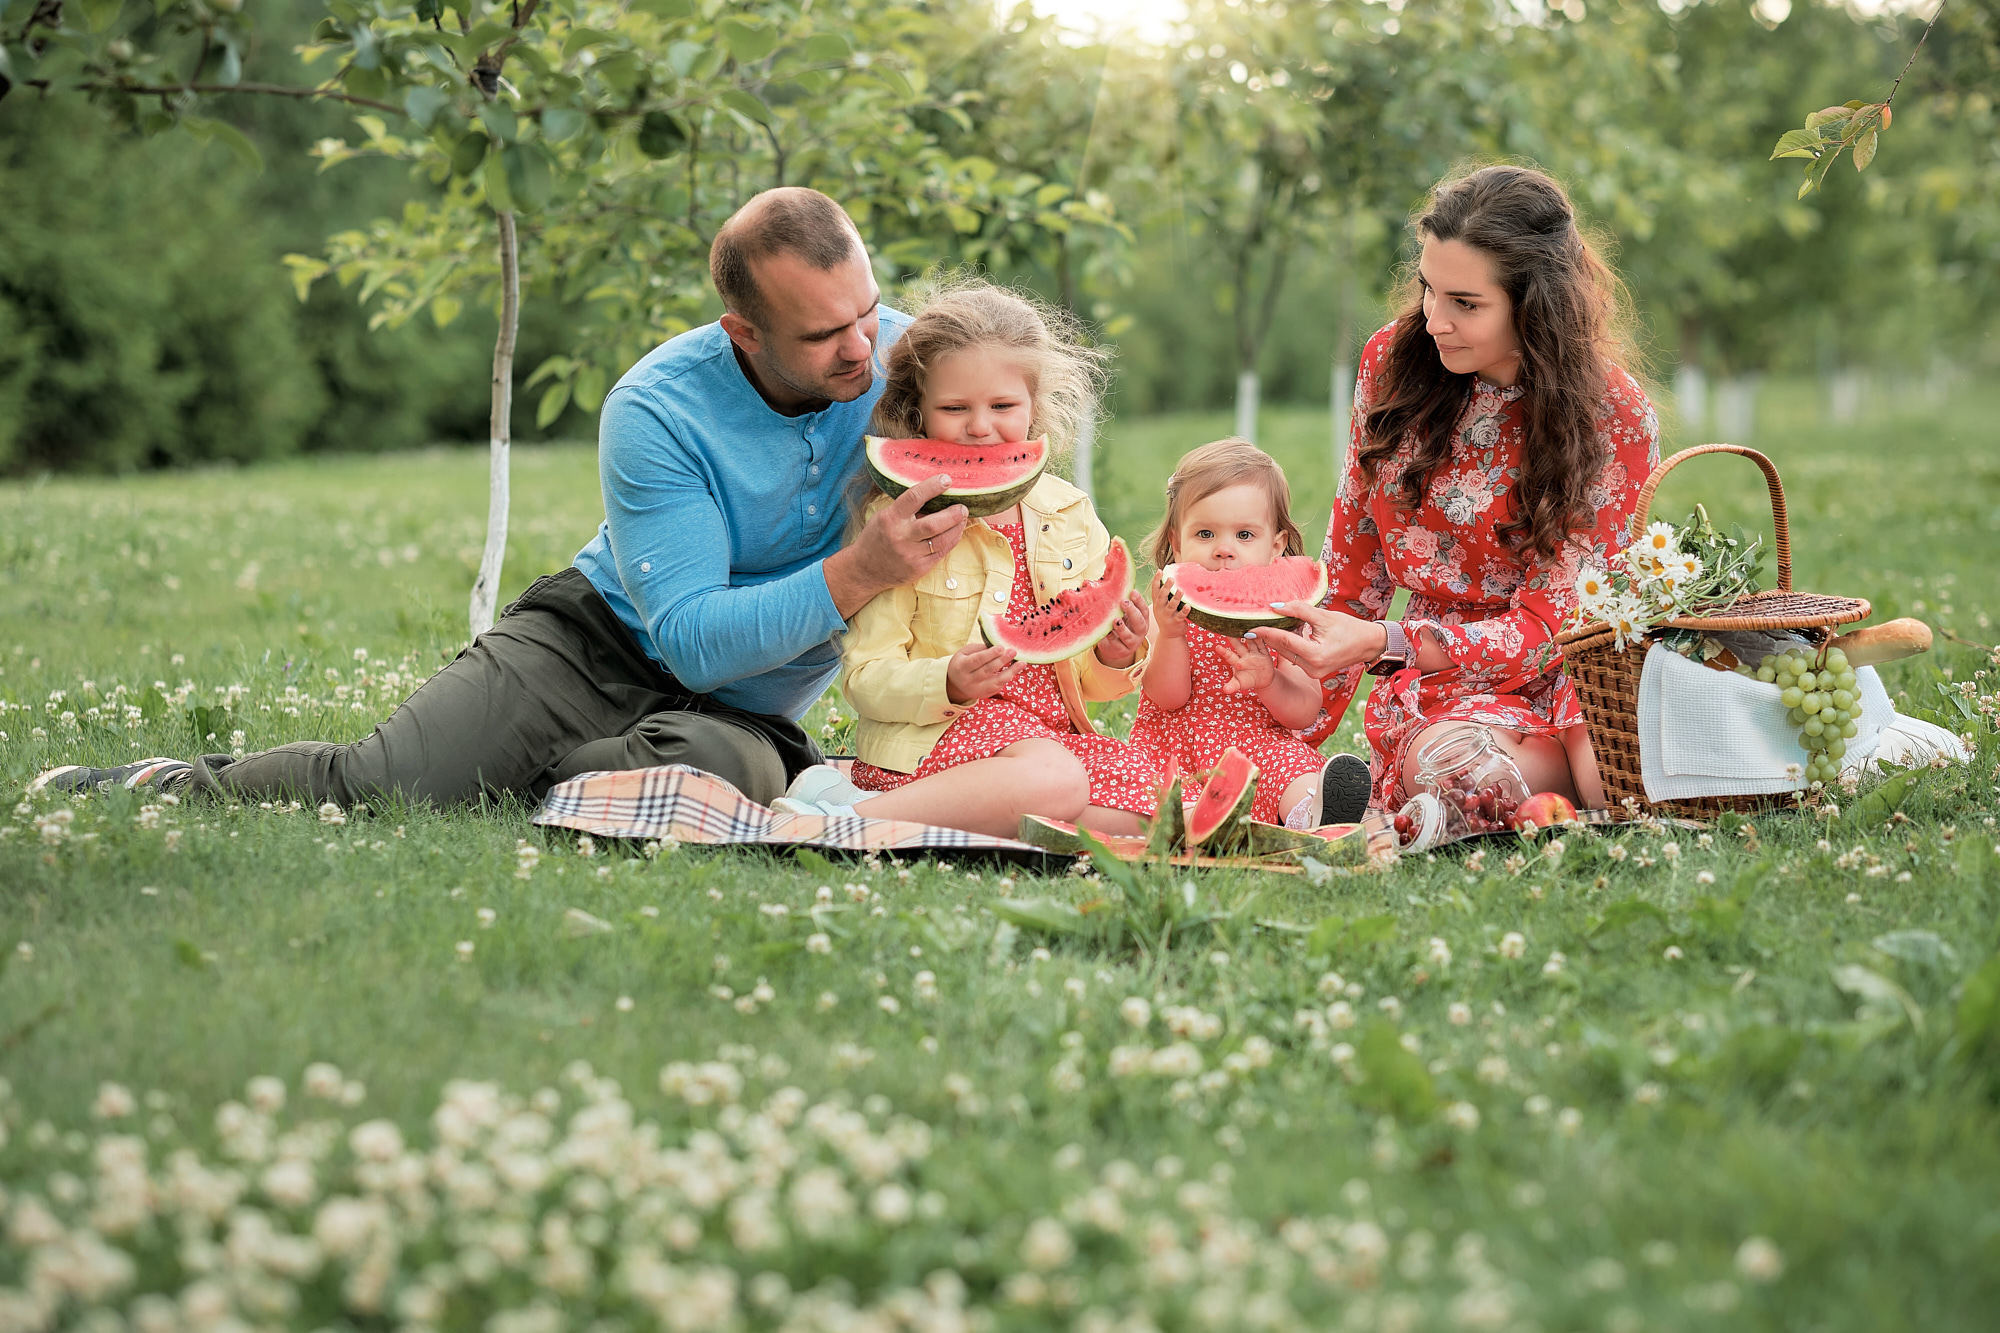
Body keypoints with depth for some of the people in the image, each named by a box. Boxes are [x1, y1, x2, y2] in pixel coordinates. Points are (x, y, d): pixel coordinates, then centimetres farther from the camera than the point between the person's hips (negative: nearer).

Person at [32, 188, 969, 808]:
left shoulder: (900, 360, -12)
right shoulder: (654, 412, -21)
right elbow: (692, 640, -25)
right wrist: (855, 578, -38)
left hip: (742, 706, 2)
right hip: (600, 643, -2)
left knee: (734, 769, -38)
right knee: (371, 781, -22)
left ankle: (502, 793, -11)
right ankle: (177, 785, 12)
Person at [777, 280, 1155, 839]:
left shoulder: (1068, 513, 9)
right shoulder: (896, 519, -7)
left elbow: (1087, 680, 15)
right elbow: (866, 678, -10)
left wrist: (1113, 658, -9)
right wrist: (949, 685, -28)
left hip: (1048, 728, 6)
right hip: (926, 742, -6)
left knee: (1141, 789, -20)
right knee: (1052, 782, -34)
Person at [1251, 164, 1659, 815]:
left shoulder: (1616, 418, -11)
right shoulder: (1393, 360, -1)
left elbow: (1546, 628, -15)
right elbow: (1353, 567, 10)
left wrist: (1380, 643, -29)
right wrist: (1298, 727, 8)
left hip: (1563, 672, -2)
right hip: (1439, 690, 2)